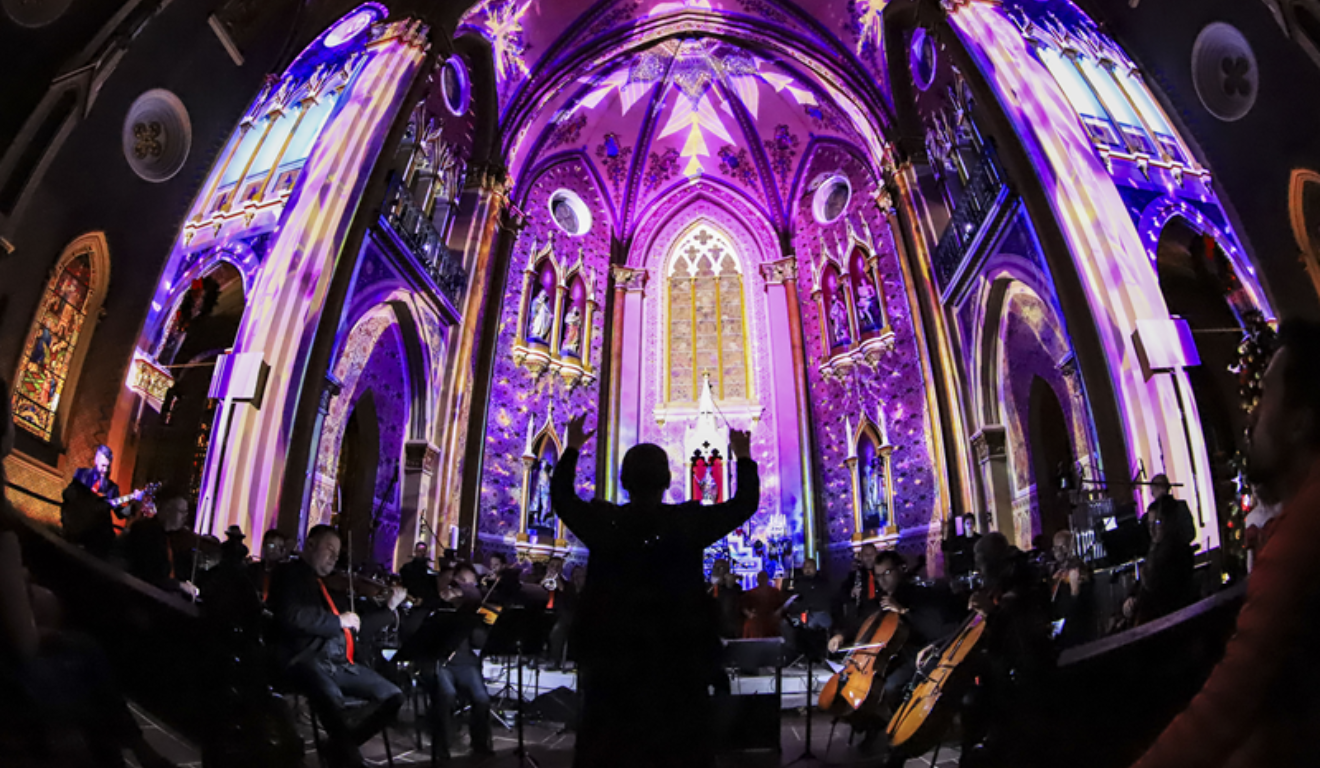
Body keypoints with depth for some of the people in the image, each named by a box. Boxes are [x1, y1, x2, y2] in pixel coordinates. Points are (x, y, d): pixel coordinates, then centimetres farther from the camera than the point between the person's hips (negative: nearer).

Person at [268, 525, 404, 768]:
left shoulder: (326, 584, 24)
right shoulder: (290, 573, 3)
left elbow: (355, 627, 27)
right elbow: (292, 616, -17)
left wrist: (390, 607, 21)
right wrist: (339, 621, -9)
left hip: (338, 661, 8)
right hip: (306, 658, -8)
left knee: (392, 695, -1)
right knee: (333, 699, -38)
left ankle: (342, 745, 1)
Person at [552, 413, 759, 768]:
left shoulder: (603, 521, -9)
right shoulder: (689, 522, -12)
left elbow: (561, 496, 10)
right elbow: (745, 503, 1)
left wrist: (572, 448, 22)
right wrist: (743, 457, 16)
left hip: (611, 656, 1)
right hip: (678, 657, -1)